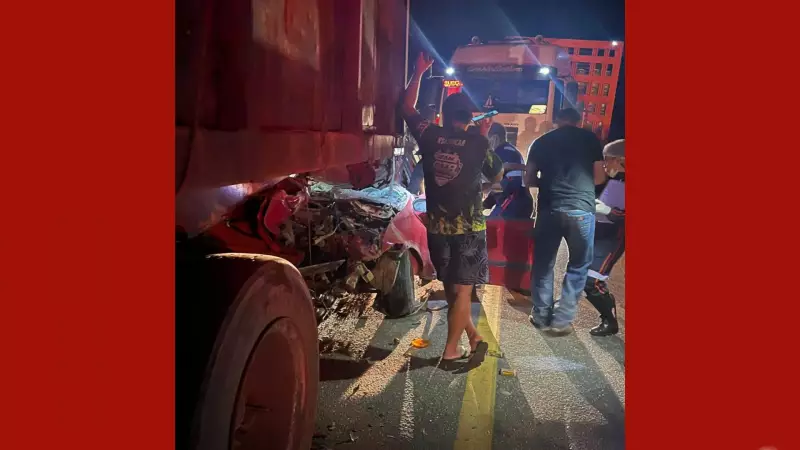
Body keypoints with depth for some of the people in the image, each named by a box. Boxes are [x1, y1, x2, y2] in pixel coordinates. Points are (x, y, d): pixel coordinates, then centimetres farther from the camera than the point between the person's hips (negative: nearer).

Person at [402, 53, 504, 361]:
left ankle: (472, 334, 29)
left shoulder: (429, 136, -2)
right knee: (462, 289, 6)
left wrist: (419, 72, 22)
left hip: (437, 226, 3)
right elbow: (497, 176, 8)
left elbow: (407, 108, 15)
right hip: (469, 227, -3)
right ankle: (451, 349, 10)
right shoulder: (478, 143, -7)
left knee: (451, 286, 17)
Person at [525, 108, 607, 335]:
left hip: (549, 209, 1)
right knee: (578, 266, 12)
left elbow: (529, 179, 10)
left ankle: (541, 316, 21)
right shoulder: (591, 139, 8)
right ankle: (562, 320, 11)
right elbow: (600, 177, 9)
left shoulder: (542, 141, 11)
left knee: (543, 263, 14)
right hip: (581, 209, -1)